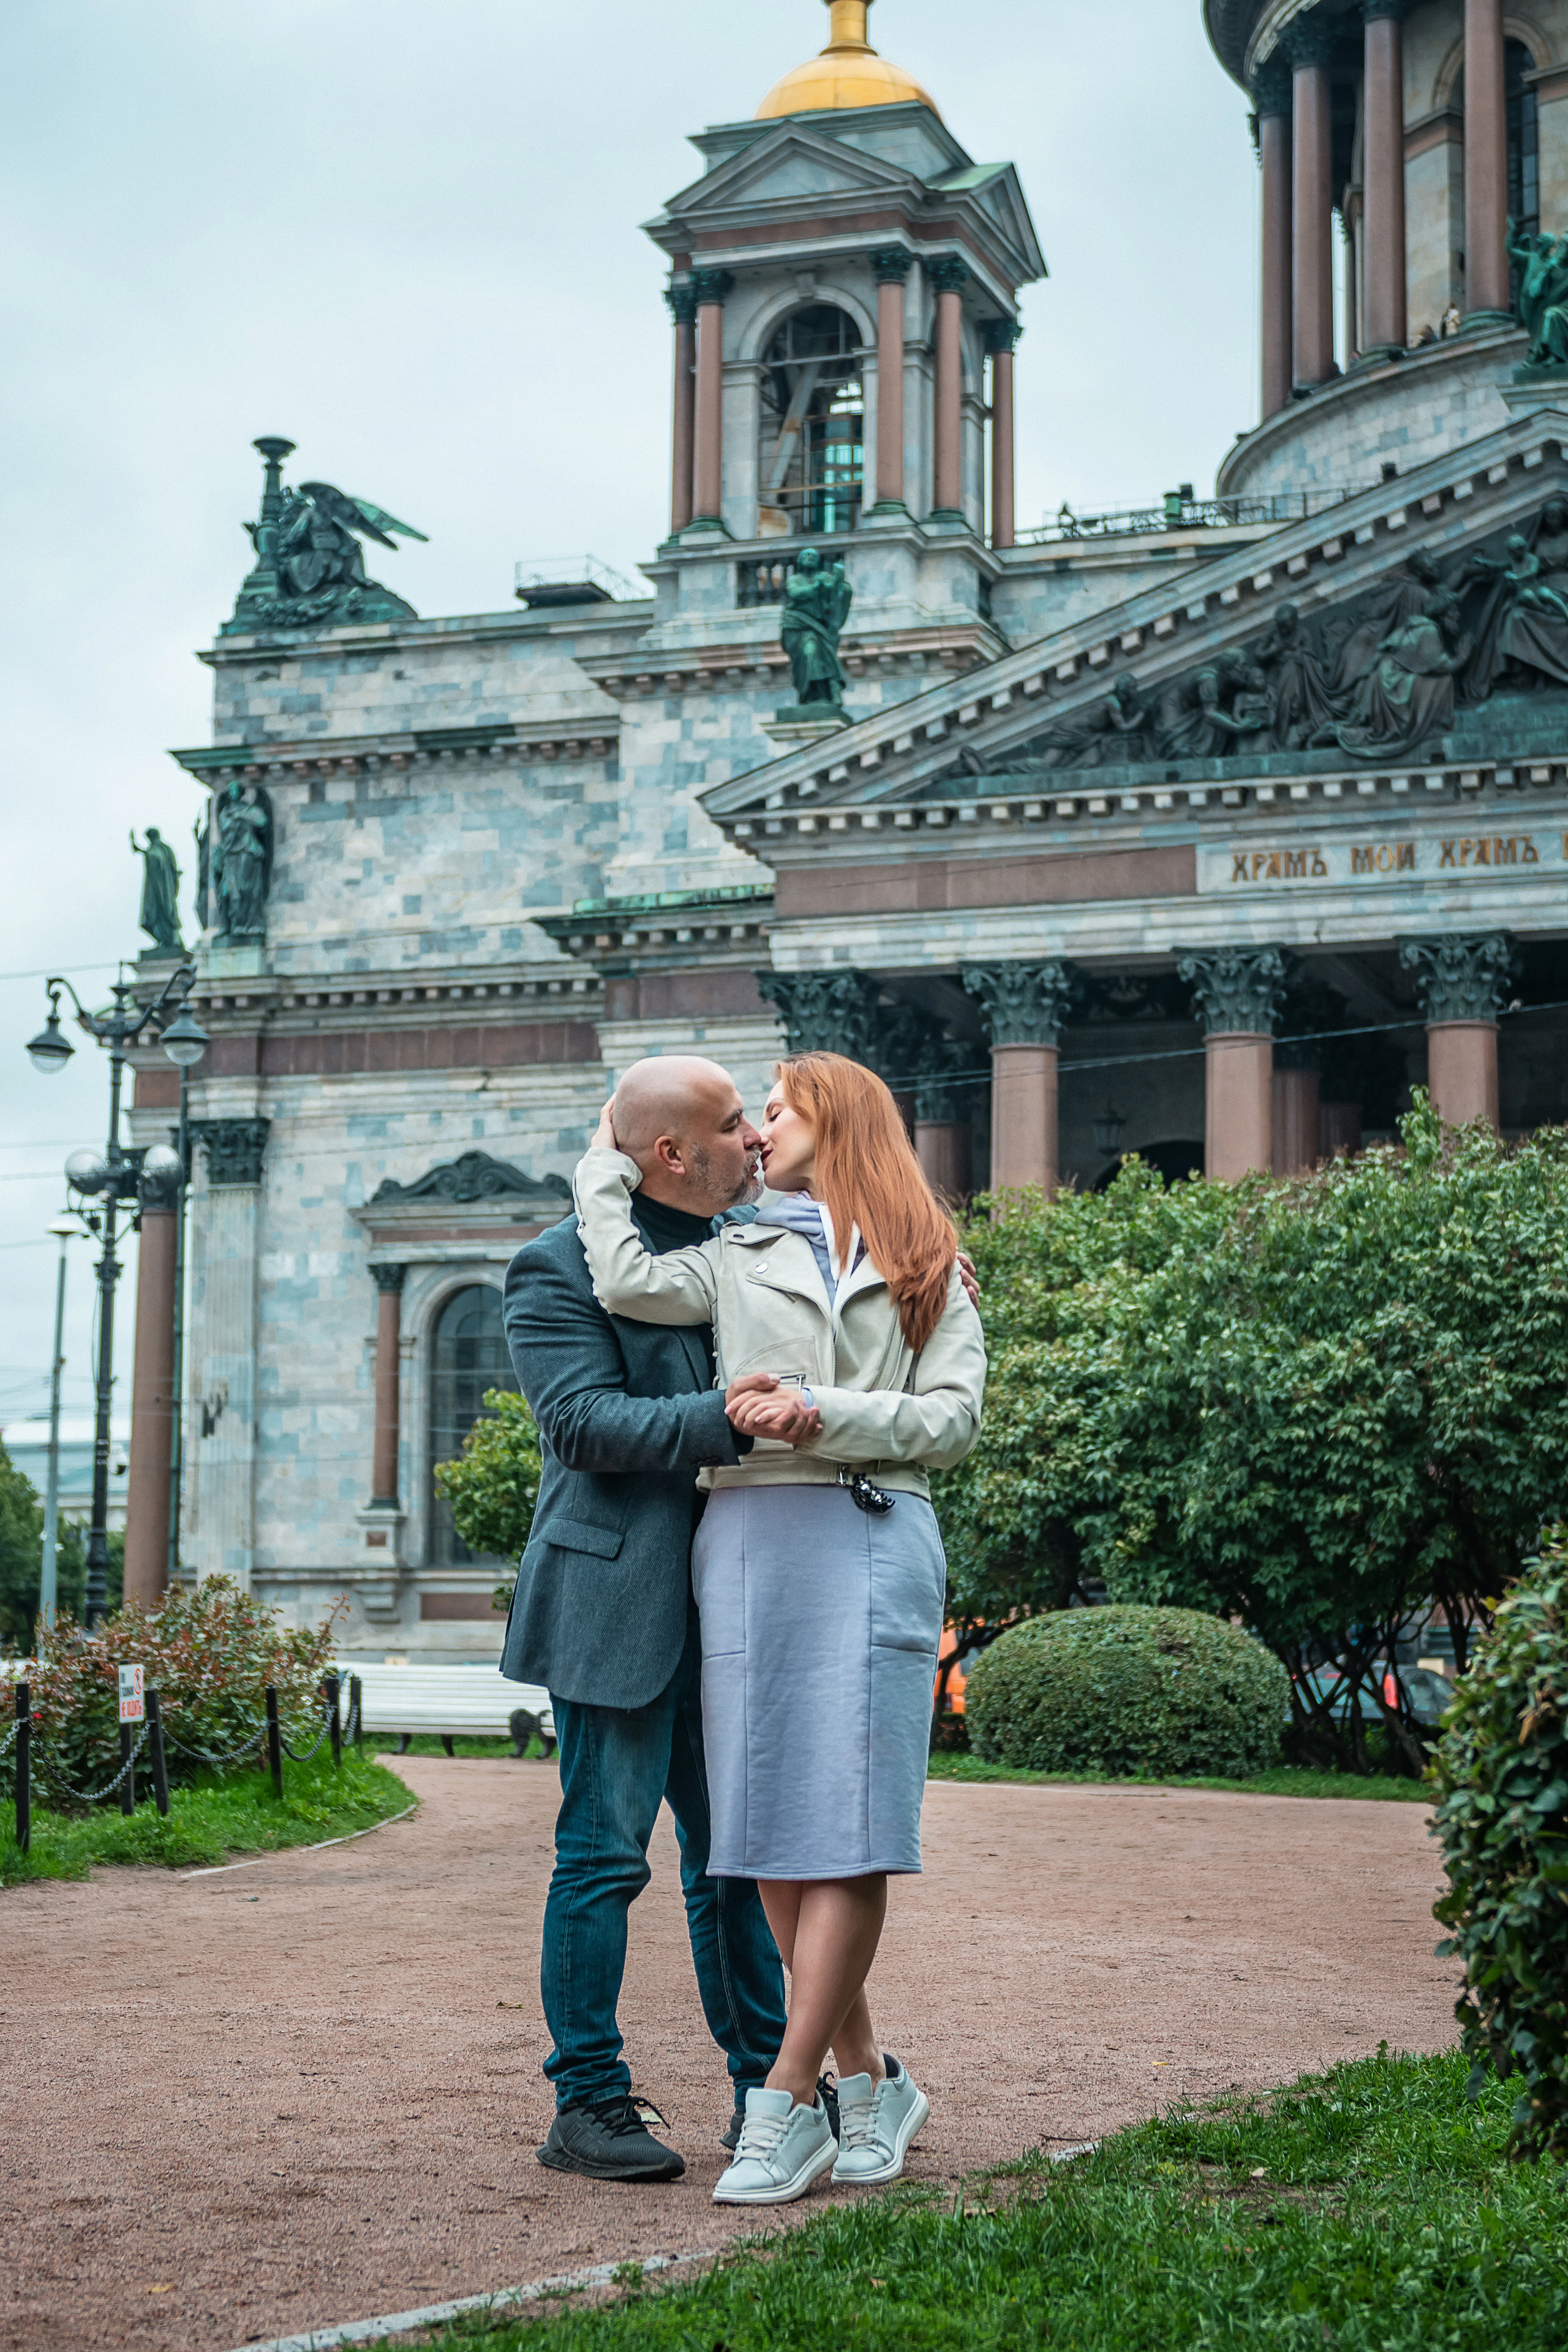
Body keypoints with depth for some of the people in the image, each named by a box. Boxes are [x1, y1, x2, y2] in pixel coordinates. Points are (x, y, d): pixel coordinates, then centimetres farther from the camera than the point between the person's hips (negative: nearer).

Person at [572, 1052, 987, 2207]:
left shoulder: (926, 1263, 16)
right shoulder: (735, 1256, 21)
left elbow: (955, 1416, 4)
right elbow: (629, 1283, 1)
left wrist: (823, 1414, -8)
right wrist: (610, 1157, 13)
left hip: (872, 1539, -2)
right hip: (750, 1538, 3)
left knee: (847, 1827, -10)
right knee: (769, 1829, -1)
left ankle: (787, 2101, -8)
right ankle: (871, 2079, 9)